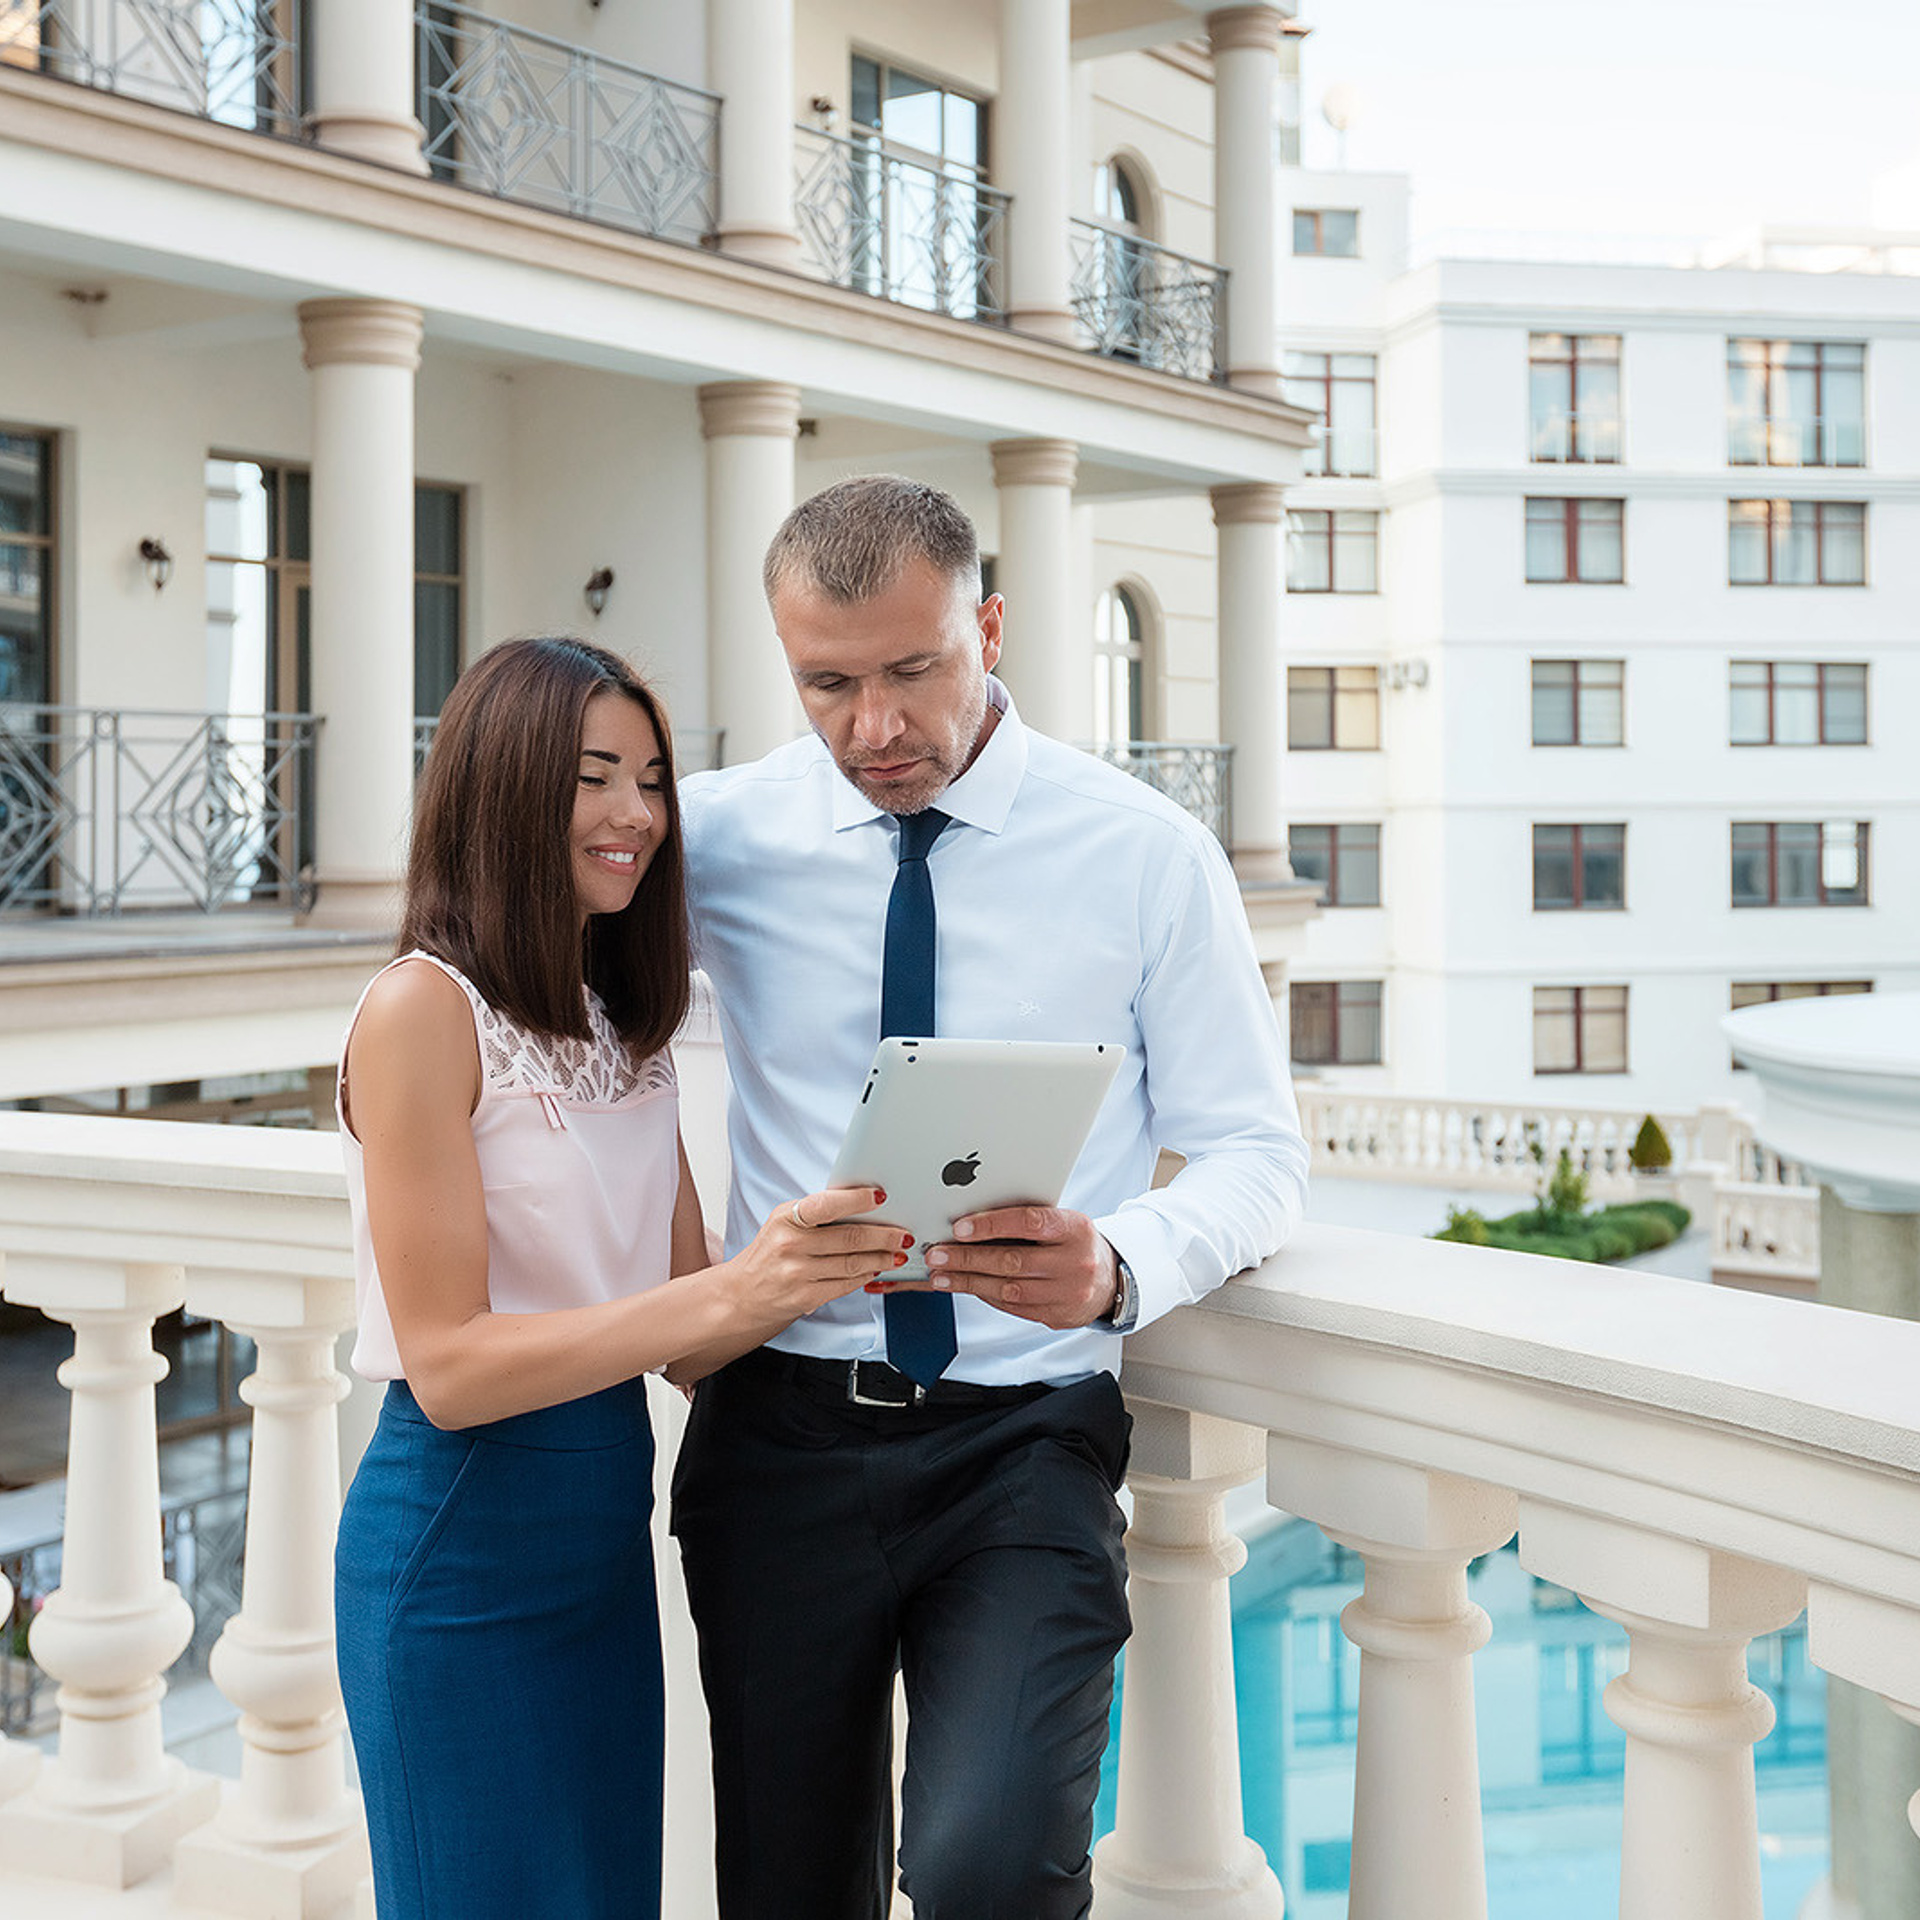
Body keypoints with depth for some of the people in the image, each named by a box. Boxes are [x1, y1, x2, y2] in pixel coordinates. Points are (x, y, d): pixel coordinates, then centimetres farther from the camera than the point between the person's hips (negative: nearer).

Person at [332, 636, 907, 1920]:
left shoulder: (624, 1023, 10)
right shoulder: (424, 1010, -14)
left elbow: (689, 1332, 7)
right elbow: (449, 1365, -18)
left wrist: (821, 1264, -14)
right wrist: (726, 1296, -27)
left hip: (607, 1532, 7)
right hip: (464, 1540, -7)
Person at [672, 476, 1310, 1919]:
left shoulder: (1147, 855, -2)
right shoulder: (720, 836, 2)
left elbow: (1255, 1153, 0)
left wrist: (1120, 1267, -24)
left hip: (1024, 1436, -2)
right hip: (778, 1432, 3)